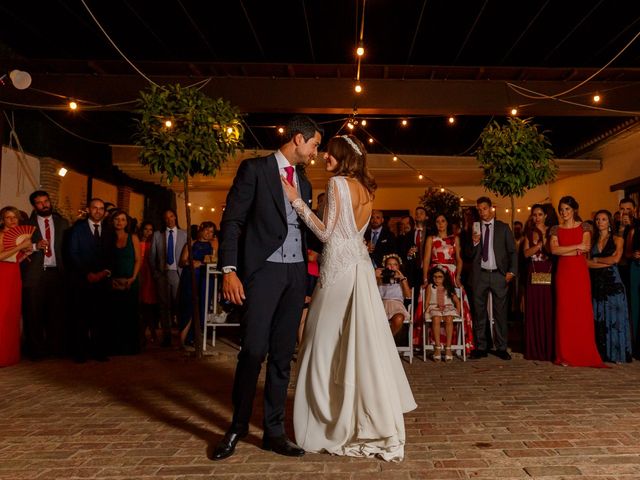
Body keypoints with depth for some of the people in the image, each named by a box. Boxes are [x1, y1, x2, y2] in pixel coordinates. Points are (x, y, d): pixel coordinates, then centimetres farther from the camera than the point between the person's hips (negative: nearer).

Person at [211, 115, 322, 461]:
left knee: (283, 354, 8)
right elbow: (232, 221, -6)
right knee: (253, 351, -6)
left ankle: (274, 431, 19)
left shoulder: (304, 182, 18)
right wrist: (229, 269, -16)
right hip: (262, 270, -6)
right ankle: (237, 428, 15)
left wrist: (307, 277, 13)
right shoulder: (254, 169, 0)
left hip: (296, 273, 6)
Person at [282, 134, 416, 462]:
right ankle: (372, 416, 27)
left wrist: (296, 201, -12)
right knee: (362, 339, 15)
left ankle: (337, 422, 14)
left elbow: (327, 233, -14)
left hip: (339, 267, -8)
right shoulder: (365, 188, 13)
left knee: (330, 342, 3)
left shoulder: (338, 183, -11)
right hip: (360, 266, 8)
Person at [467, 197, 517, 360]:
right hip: (480, 275, 1)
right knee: (479, 313, 6)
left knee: (501, 313, 3)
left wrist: (512, 271, -5)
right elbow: (470, 255, 6)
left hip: (499, 274, -1)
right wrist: (474, 242, -13)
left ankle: (501, 348, 12)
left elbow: (512, 251, 6)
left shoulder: (503, 227, 6)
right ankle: (480, 347, 14)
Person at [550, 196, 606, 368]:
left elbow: (585, 249, -8)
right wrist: (577, 247, -9)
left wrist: (564, 251, -9)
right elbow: (554, 250, -6)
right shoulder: (556, 229, 10)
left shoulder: (584, 227, 7)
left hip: (580, 272, -1)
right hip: (563, 273, 1)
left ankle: (584, 354, 9)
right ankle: (565, 354, 5)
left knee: (582, 311, -1)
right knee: (564, 311, 0)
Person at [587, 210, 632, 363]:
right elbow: (587, 263, 0)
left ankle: (616, 353, 9)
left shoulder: (617, 240, 3)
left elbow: (615, 259, -12)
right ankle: (600, 353, 11)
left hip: (612, 283, -3)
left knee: (613, 317, 0)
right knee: (598, 319, 4)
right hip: (596, 284, 3)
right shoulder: (592, 240, 11)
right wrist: (607, 262, -11)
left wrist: (596, 260, -2)